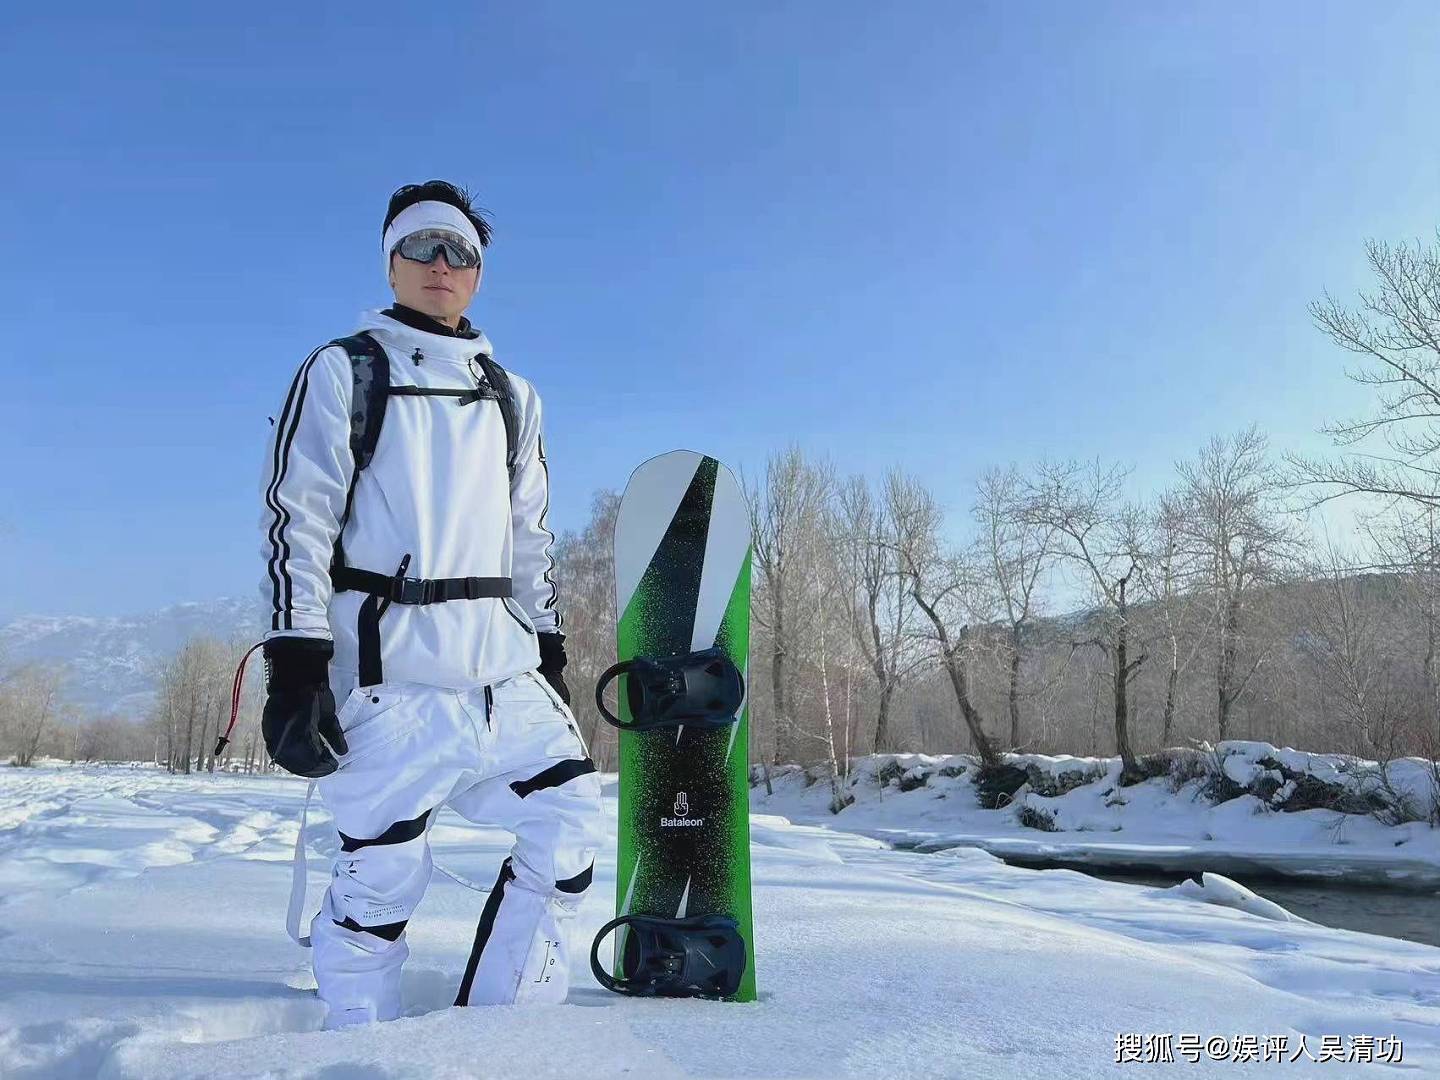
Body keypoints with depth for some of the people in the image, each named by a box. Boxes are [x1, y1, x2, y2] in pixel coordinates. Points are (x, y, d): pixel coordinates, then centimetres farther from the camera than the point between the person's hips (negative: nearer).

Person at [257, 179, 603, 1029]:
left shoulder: (512, 395, 19)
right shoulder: (344, 372, 4)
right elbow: (297, 518, -4)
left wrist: (548, 648, 17)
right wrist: (295, 665, -13)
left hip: (503, 670, 5)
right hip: (391, 669, -5)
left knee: (572, 818, 0)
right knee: (383, 876, -3)